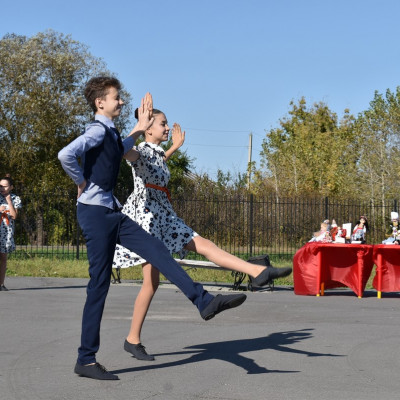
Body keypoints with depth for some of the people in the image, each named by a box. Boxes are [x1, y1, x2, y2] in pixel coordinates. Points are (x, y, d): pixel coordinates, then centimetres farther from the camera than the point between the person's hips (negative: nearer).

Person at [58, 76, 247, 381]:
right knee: (99, 285, -6)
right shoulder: (98, 130, -13)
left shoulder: (111, 132, 16)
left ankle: (204, 301, -1)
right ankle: (86, 359, 0)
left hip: (111, 212, 9)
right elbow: (66, 155, -30)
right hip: (95, 211, -9)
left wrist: (139, 129, 33)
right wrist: (82, 182, -14)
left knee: (157, 251, 2)